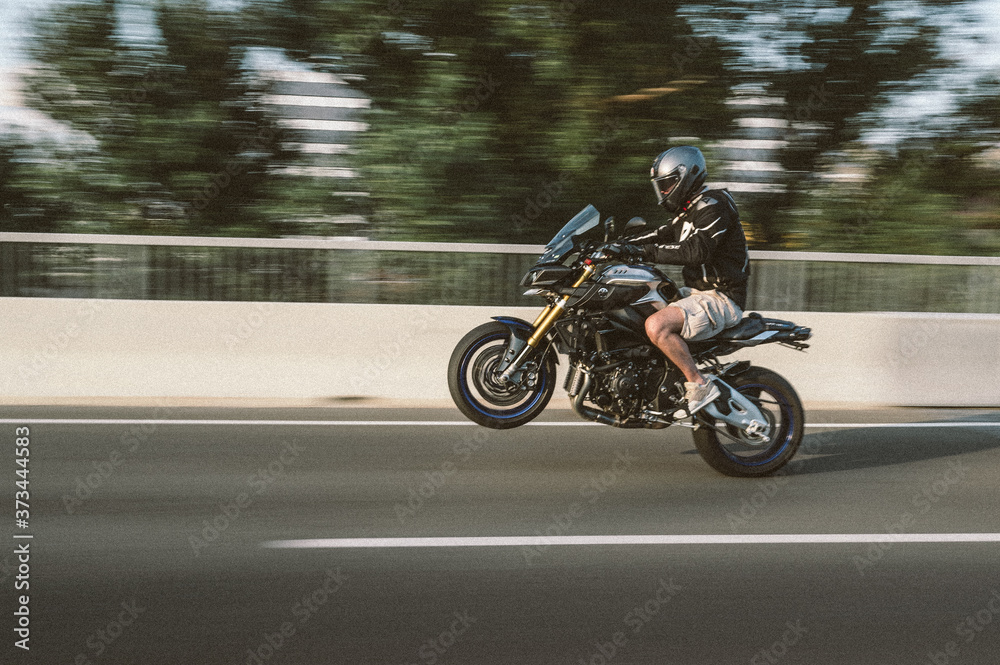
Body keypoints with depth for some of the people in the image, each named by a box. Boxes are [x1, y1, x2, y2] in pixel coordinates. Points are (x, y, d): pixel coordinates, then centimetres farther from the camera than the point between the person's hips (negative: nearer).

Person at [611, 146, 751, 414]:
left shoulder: (713, 206, -15)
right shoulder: (689, 211, 18)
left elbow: (696, 250, -29)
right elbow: (661, 235, 19)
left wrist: (646, 251, -30)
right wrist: (621, 246, 4)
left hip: (720, 299, -11)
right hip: (698, 291, 11)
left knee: (656, 326, -30)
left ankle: (699, 385, -20)